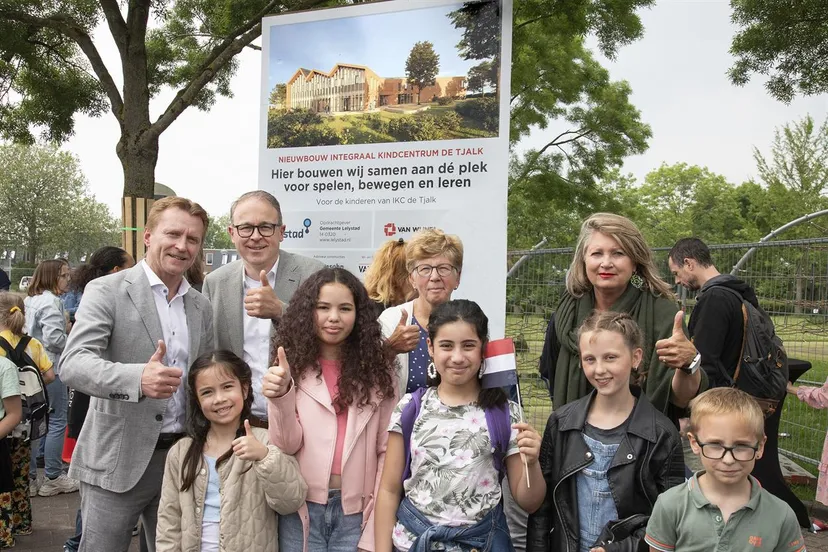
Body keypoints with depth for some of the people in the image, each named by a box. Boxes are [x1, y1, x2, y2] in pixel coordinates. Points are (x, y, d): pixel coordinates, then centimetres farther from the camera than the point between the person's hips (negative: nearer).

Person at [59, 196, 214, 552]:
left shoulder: (202, 307, 10)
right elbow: (73, 364, -18)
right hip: (117, 459, -4)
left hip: (182, 457, 5)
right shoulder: (106, 291, -6)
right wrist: (137, 379, -35)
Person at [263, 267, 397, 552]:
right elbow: (287, 446, -6)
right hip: (302, 510, 0)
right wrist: (281, 397, -25)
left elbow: (387, 451, 0)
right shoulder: (292, 366, 0)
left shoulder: (378, 370, 1)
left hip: (357, 512, 0)